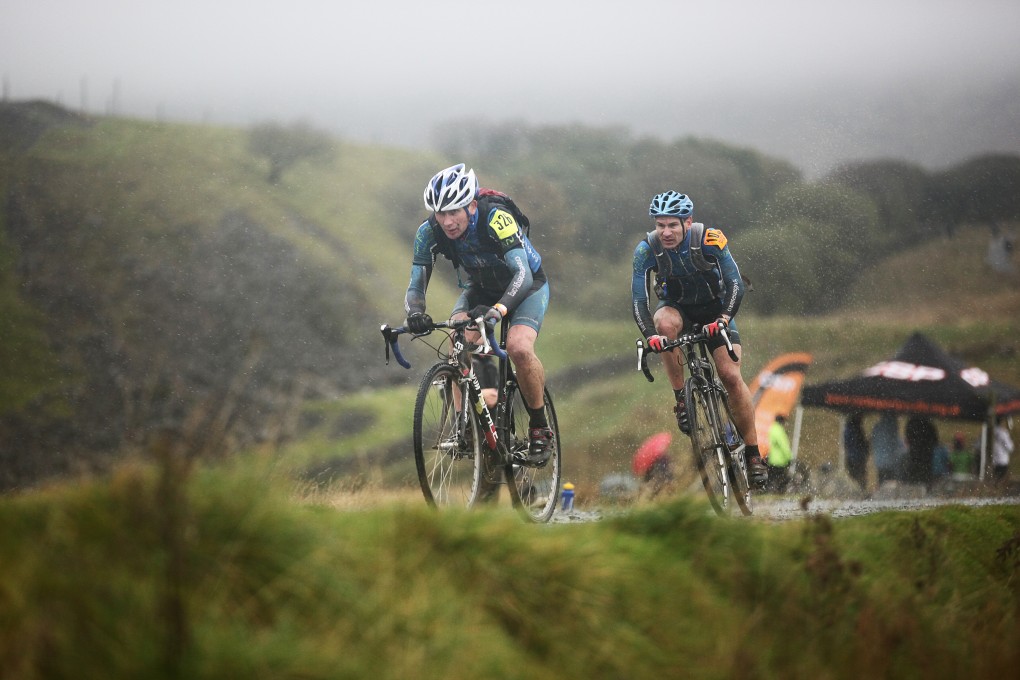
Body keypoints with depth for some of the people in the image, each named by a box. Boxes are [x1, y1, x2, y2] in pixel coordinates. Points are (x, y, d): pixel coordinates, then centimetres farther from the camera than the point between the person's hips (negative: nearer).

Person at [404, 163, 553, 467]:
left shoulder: (495, 217, -36)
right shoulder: (429, 232, -23)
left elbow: (522, 274, -43)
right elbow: (415, 286, -22)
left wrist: (498, 309, -61)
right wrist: (415, 313, -46)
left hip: (527, 286, -4)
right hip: (480, 288, 4)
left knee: (519, 348, -30)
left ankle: (540, 430, -11)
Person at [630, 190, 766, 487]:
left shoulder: (710, 240, -27)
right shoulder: (647, 250, -23)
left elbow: (735, 282, -30)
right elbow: (638, 299, -27)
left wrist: (724, 318, -47)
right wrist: (650, 335, -45)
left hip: (714, 309, -1)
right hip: (676, 306, 1)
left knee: (731, 375, -17)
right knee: (665, 323, -36)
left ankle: (753, 452, -6)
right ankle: (681, 398, -21)